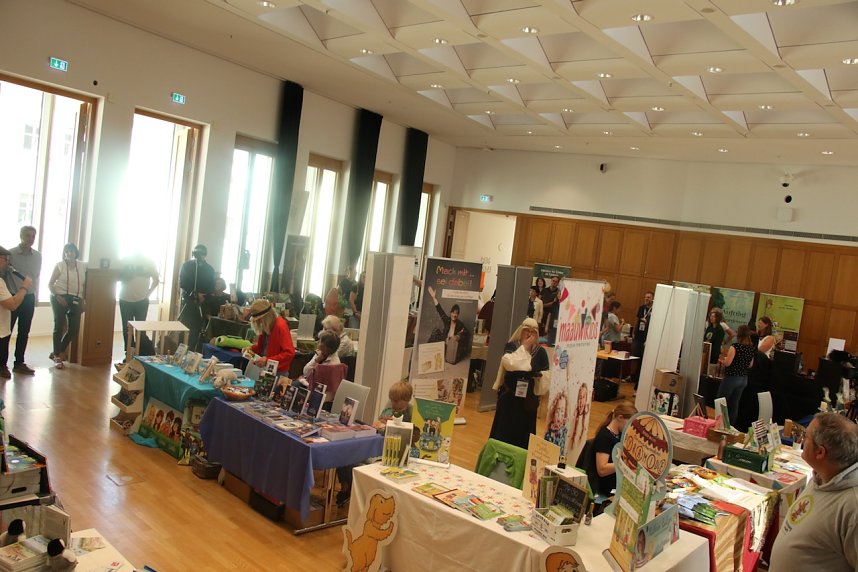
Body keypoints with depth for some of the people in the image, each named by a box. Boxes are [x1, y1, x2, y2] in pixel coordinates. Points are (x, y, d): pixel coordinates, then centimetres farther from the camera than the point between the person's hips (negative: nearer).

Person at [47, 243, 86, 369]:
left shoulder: (83, 266, 9)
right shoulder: (59, 265, 0)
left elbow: (85, 285, 14)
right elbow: (50, 284, -1)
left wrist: (83, 301, 9)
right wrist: (57, 296, -16)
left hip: (76, 300, 4)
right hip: (60, 298, -4)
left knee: (74, 328, 1)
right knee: (59, 326, -4)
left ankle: (56, 352, 20)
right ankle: (57, 356, 5)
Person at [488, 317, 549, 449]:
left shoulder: (540, 351, 2)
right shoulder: (511, 345, -2)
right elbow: (510, 364, -20)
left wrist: (538, 375, -12)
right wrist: (524, 346, -15)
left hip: (529, 397, 1)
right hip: (509, 394, -1)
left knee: (523, 429, 6)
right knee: (504, 427, 2)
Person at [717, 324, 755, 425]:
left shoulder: (735, 346, -18)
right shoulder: (752, 349, 2)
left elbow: (727, 363, -18)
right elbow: (750, 365, 12)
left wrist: (721, 360, 2)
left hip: (731, 378, -6)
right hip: (743, 379, 7)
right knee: (734, 404, 12)